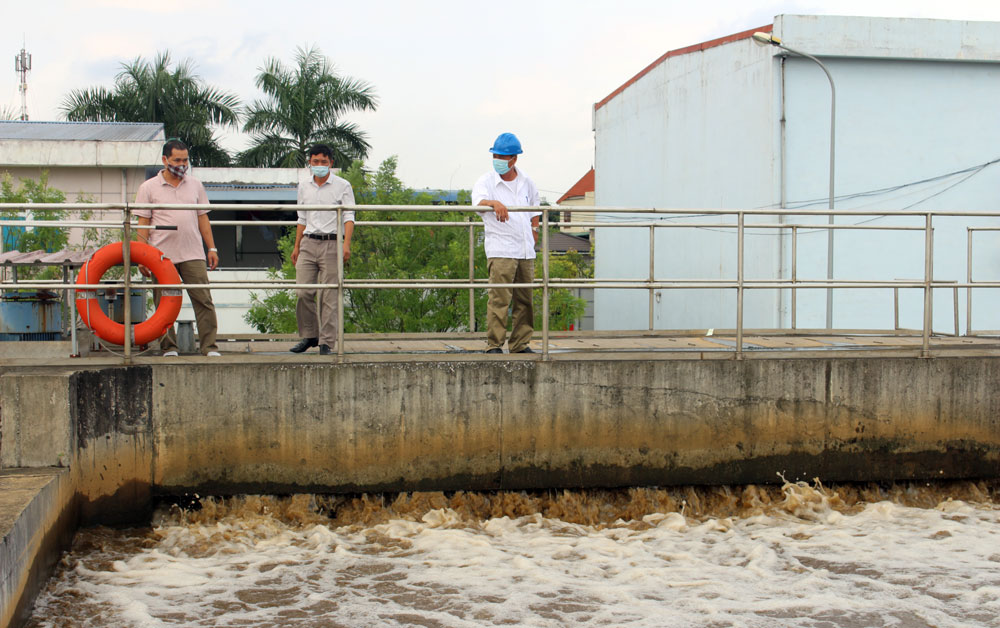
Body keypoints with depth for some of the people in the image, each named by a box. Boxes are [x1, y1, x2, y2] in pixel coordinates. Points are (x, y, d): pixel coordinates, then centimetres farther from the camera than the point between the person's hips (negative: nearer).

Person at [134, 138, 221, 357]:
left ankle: (210, 347, -3)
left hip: (193, 255, 2)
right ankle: (169, 347, 12)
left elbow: (203, 218, 16)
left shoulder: (195, 185, 13)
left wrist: (212, 248, 9)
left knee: (203, 300, -5)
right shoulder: (148, 188, 4)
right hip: (162, 256, -2)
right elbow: (143, 225, 2)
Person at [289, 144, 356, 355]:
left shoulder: (342, 186, 2)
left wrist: (346, 244, -17)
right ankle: (309, 335, 11)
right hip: (308, 243, 4)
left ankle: (326, 342, -2)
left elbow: (349, 217, -4)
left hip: (331, 244, -4)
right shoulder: (304, 186, 15)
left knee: (329, 295, -6)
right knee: (304, 292, -4)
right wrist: (296, 246, 16)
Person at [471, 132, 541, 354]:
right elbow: (478, 202, -24)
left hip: (526, 251, 5)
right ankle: (494, 345, -9)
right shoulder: (486, 181, -3)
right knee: (499, 298, -12)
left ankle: (520, 344, 16)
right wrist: (494, 203, -44)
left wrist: (535, 230, 17)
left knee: (525, 299, 8)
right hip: (500, 250, -5)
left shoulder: (526, 182, 11)